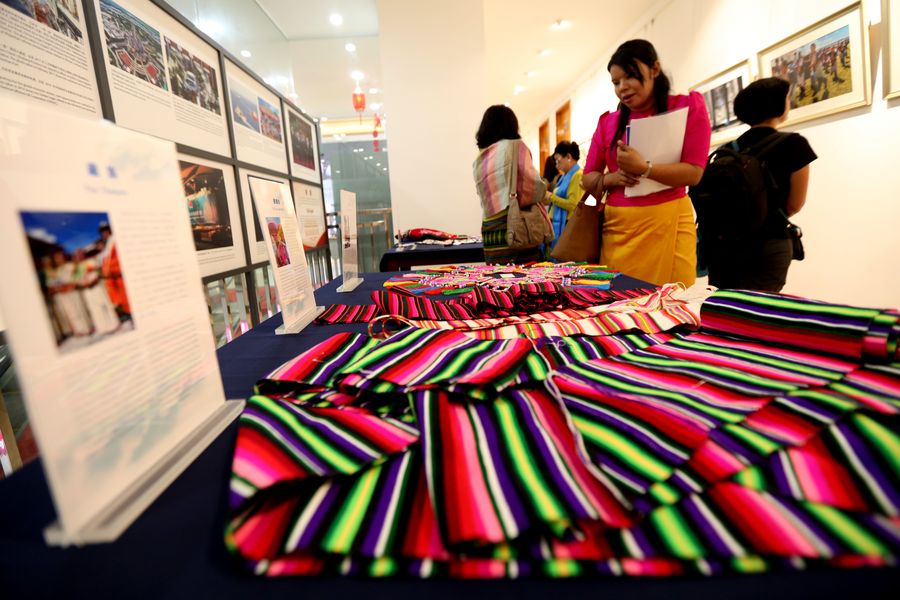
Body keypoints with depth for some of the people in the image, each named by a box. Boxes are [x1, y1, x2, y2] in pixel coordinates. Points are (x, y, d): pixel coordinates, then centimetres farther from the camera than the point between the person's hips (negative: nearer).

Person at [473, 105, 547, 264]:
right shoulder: (516, 146, 1)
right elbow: (533, 186, -7)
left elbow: (485, 197, 12)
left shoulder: (479, 159, 14)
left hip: (490, 229, 5)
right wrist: (543, 189, 12)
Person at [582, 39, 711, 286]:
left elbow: (694, 172, -5)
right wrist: (610, 179, -8)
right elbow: (587, 178, 13)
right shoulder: (608, 121, 13)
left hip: (666, 222, -2)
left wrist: (644, 168, -19)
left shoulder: (688, 106, 5)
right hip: (617, 224, 3)